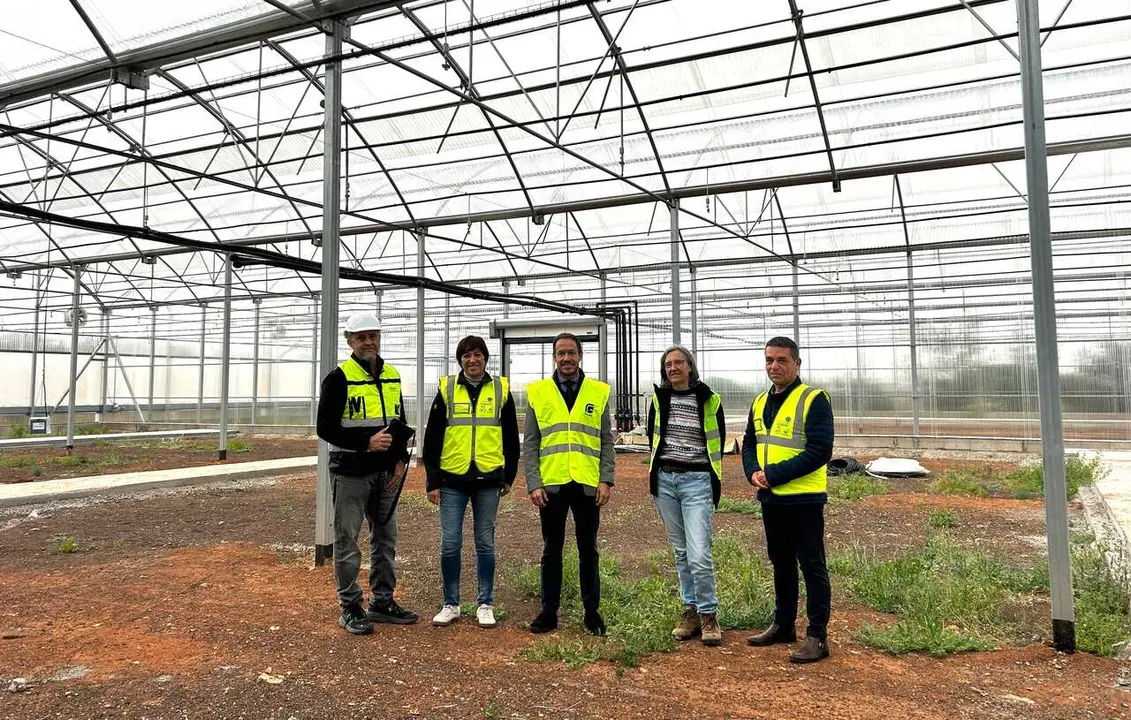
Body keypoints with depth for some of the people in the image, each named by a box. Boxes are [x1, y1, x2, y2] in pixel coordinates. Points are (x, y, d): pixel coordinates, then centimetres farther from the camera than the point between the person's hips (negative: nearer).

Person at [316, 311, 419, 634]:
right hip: (350, 472, -6)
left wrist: (400, 460, 2)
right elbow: (326, 428, -12)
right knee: (347, 541, 1)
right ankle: (350, 608, 14)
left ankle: (382, 601, 26)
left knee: (385, 539, 13)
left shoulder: (393, 376, 10)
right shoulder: (339, 378, -9)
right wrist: (367, 442, -22)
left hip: (386, 473, 6)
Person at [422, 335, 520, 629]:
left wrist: (509, 476, 10)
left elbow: (511, 437, 11)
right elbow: (432, 438, 3)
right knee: (450, 544, 3)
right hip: (452, 480, 0)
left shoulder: (501, 390, 5)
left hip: (488, 479, 0)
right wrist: (432, 481, 0)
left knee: (485, 544, 8)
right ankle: (450, 605, 18)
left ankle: (485, 605, 20)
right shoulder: (446, 390, 3)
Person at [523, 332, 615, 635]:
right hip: (551, 485, 0)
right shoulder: (537, 393, 4)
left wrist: (606, 480, -4)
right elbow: (530, 444, 3)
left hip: (587, 484, 0)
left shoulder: (599, 392, 5)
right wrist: (533, 483, -5)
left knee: (588, 550, 10)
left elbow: (607, 441, 6)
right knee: (551, 550, 10)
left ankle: (592, 611, 22)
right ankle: (549, 611, 20)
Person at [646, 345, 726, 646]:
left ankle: (708, 615, 5)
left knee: (699, 555, -11)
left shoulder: (709, 400, -2)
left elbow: (718, 441, 9)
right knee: (681, 551, 11)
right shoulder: (659, 398, 6)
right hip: (664, 480, 4)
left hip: (697, 481, -3)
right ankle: (691, 610, 22)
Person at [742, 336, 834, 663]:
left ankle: (818, 636, 11)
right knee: (781, 564, 18)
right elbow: (749, 444, 15)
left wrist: (774, 474, -21)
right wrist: (753, 472, -7)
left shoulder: (814, 399, -12)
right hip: (771, 499, 7)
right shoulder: (760, 402, 11)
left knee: (811, 566, 1)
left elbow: (820, 451, -20)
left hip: (804, 500, -7)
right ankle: (783, 625, 31)